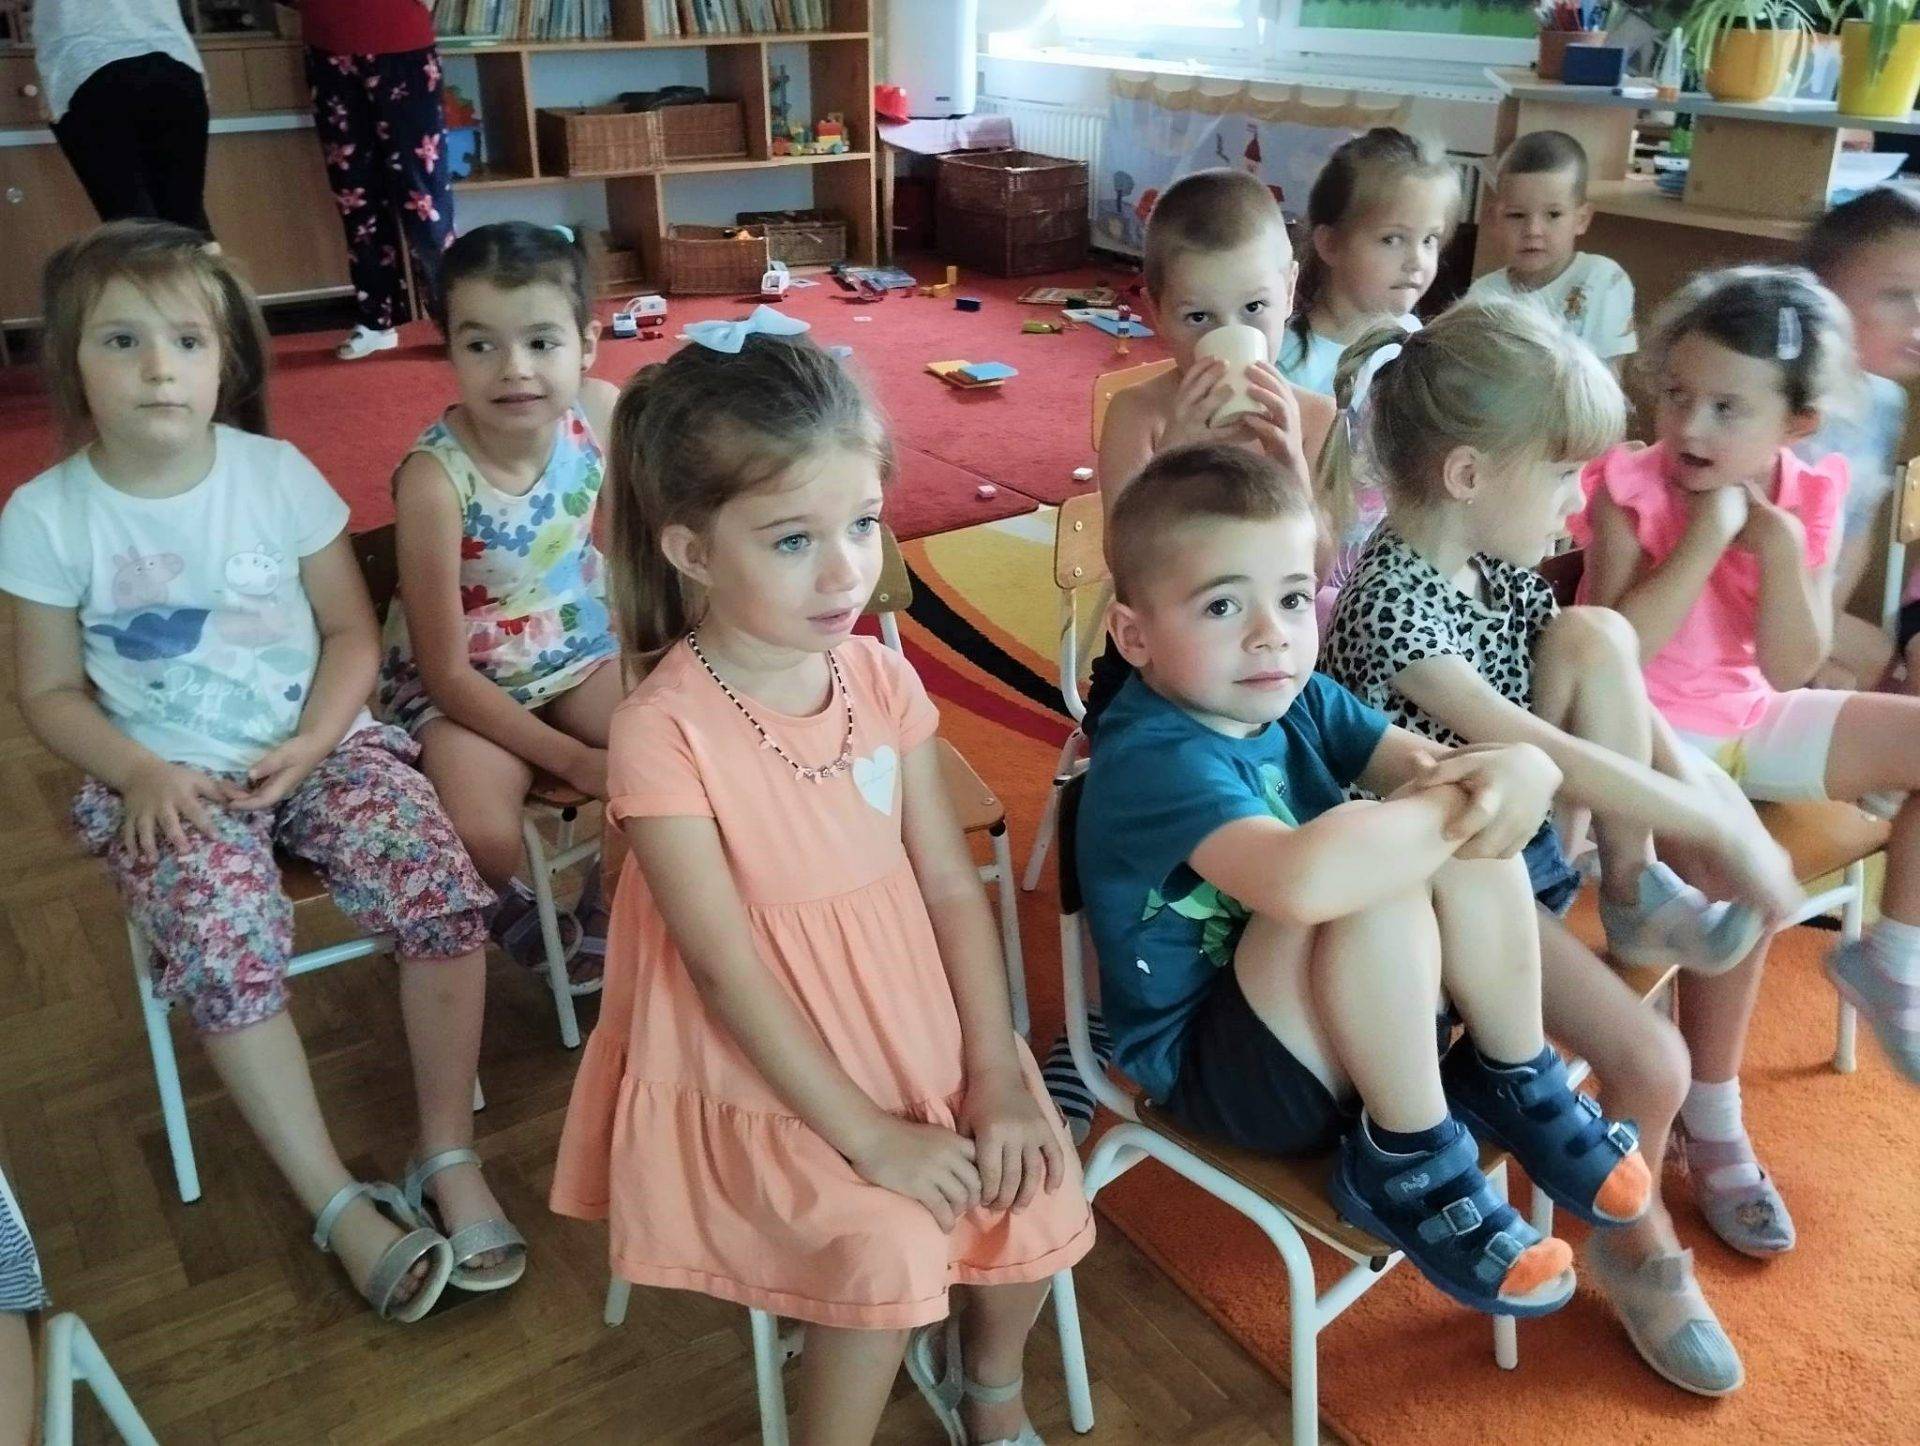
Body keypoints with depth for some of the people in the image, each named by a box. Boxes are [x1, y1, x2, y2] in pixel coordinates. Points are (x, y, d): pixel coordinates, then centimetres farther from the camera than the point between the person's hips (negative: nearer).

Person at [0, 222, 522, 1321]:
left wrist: (310, 746, -13)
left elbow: (352, 630, 2)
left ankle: (451, 1155, -5)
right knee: (224, 950, -28)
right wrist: (141, 773, -15)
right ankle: (339, 1203, -13)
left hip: (320, 747, 1)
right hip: (168, 782, 0)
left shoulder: (279, 474, -4)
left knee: (446, 899, -22)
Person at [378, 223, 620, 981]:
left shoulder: (601, 411, -18)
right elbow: (447, 672, -21)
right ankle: (517, 917, 12)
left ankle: (606, 914, 10)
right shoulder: (434, 478, -29)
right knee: (482, 837, -27)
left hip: (579, 642, 4)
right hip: (462, 676, -4)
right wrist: (574, 760, -22)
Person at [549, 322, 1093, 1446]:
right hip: (756, 1075, -5)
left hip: (913, 1028, 5)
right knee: (893, 1248, -21)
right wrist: (868, 1136, -18)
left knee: (1042, 1190, -7)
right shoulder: (664, 730, -21)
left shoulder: (882, 677, -6)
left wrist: (997, 1077, -9)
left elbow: (953, 888, -3)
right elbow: (726, 969, -19)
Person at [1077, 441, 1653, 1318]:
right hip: (1207, 1067, -8)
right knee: (1379, 882, -32)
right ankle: (1412, 1169, -12)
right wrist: (1449, 807, -30)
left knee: (1468, 842, -11)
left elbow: (1433, 766, -5)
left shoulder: (1299, 701, 0)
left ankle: (1515, 1083, 8)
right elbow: (1302, 878, -47)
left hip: (1319, 1020, 8)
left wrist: (1515, 771, -30)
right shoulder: (1158, 758, -29)